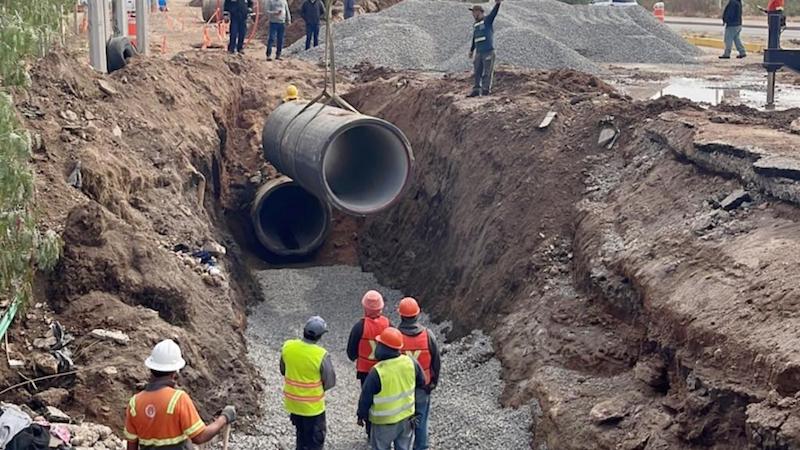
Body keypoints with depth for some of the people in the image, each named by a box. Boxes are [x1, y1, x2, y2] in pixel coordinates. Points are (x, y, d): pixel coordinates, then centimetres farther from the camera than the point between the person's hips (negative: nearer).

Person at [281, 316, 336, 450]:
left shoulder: (287, 346, -12)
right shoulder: (321, 355, -25)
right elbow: (330, 382, -13)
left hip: (292, 403, 5)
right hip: (312, 406, -5)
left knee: (301, 435, 26)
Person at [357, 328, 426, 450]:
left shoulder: (377, 372, -27)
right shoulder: (411, 362, -12)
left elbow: (366, 397, -15)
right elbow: (421, 382, 6)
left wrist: (361, 415, 1)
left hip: (385, 422, -5)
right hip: (407, 417, 5)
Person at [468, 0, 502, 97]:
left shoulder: (488, 20, -2)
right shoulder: (475, 25, 18)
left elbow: (494, 13, -21)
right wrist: (471, 50, 34)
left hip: (488, 52, -7)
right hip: (478, 52, 7)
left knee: (487, 73, -3)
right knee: (477, 73, 8)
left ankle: (486, 90, 1)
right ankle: (476, 90, 13)